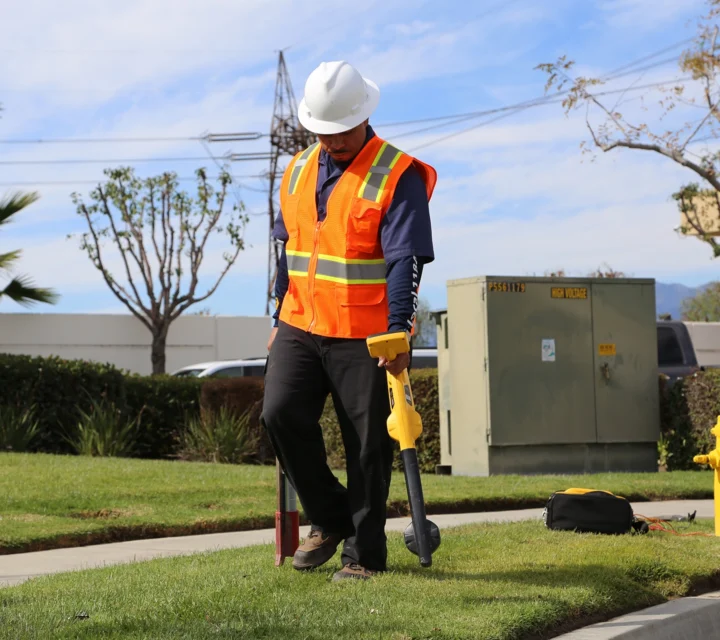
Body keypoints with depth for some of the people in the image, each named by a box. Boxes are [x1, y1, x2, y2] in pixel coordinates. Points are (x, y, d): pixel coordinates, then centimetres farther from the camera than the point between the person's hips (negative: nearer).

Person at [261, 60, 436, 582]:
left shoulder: (397, 176, -8)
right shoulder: (299, 172, 12)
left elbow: (406, 260, -16)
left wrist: (398, 331, -25)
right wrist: (280, 319, 20)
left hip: (365, 337, -5)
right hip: (300, 328, 5)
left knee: (368, 446, -1)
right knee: (281, 413, -11)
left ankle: (366, 554, 10)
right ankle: (330, 519, 9)